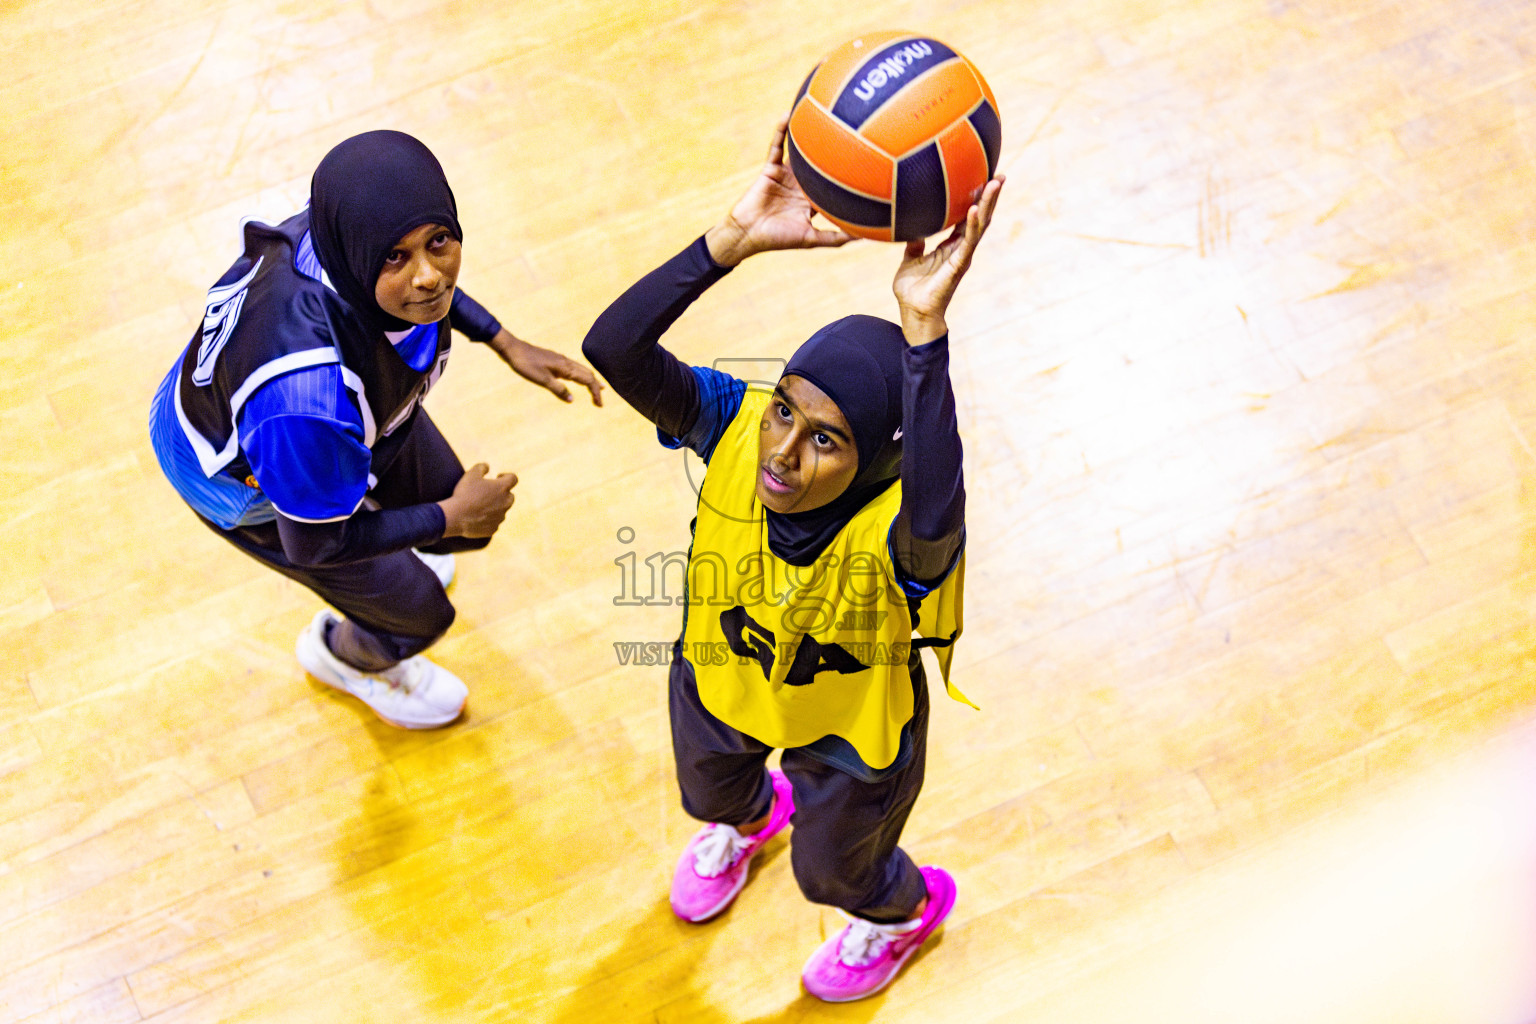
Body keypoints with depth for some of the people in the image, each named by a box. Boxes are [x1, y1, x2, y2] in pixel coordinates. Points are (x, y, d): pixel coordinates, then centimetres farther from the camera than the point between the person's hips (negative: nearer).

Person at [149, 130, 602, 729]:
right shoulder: (307, 393, -50)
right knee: (419, 613, 14)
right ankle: (342, 655, 53)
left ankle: (385, 557, 62)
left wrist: (507, 345, -3)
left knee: (468, 524, 24)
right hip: (250, 480, -6)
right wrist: (452, 519, -18)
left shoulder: (357, 221, -31)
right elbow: (313, 544, -30)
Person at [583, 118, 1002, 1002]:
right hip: (720, 678, 4)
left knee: (831, 871, 30)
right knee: (709, 792, 39)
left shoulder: (899, 531, -46)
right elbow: (613, 349, -51)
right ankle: (750, 815, 78)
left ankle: (906, 910, 68)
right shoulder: (734, 424, -35)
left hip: (850, 736, -3)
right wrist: (735, 239, -61)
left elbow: (937, 511, -72)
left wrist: (925, 327, -77)